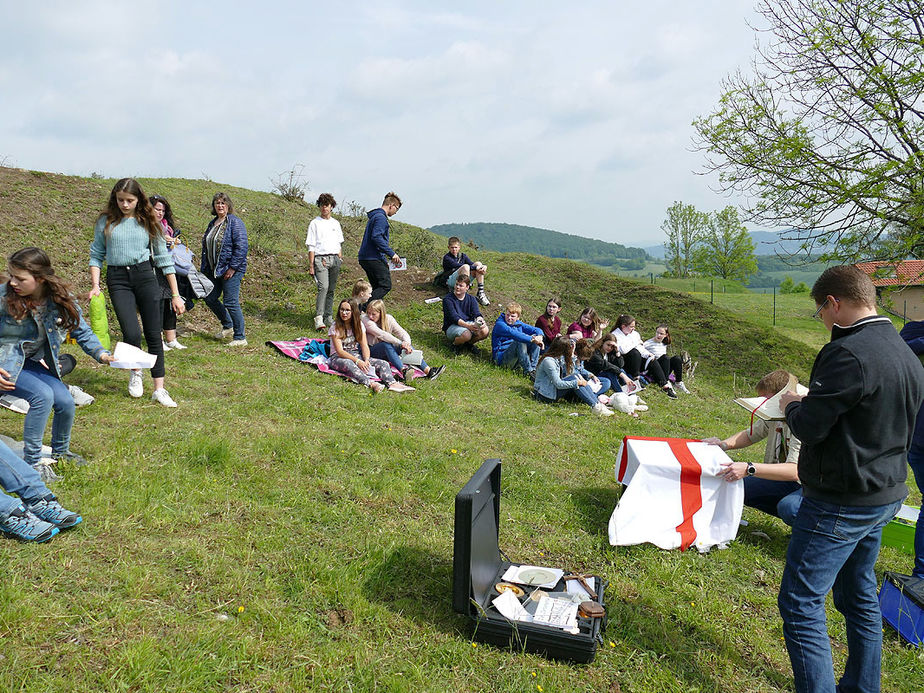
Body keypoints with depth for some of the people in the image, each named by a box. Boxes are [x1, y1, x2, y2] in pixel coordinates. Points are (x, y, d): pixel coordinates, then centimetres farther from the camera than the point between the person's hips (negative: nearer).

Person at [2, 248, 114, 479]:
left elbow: (81, 330, 3)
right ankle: (32, 462, -15)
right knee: (43, 395, -28)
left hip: (32, 362, 4)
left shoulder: (61, 299, -9)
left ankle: (60, 451, 18)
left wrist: (101, 354, -11)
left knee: (66, 401, -14)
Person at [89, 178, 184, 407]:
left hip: (145, 275, 1)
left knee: (154, 334, -2)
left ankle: (159, 389, 7)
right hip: (118, 279, -1)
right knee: (131, 333, -15)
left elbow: (164, 258, 7)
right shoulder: (106, 222, 6)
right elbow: (96, 255, 11)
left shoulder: (148, 222, 6)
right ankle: (135, 372, 17)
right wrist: (95, 285, -3)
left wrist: (176, 295, 4)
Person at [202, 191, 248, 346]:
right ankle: (227, 326, 33)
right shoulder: (212, 223, 15)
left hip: (230, 270, -9)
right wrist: (205, 267, 16)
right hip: (214, 270, 9)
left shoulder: (235, 222, -11)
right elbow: (206, 245, 23)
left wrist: (232, 268, -20)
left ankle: (240, 338, 2)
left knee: (230, 303, -8)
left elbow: (241, 246, -18)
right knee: (210, 298, 14)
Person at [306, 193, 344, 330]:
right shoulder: (315, 223, 4)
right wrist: (311, 265, -5)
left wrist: (340, 260, 16)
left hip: (335, 258, 5)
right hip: (320, 258, -5)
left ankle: (328, 317, 12)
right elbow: (311, 246, 0)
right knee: (323, 287, -19)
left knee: (331, 289, 5)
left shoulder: (336, 223, 17)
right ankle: (318, 317, -19)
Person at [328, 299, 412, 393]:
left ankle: (393, 383, -47)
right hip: (338, 357, -5)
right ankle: (371, 383, -63)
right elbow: (339, 351, -15)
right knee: (348, 364, -41)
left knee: (383, 363, -18)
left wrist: (366, 360, -22)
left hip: (357, 355, 5)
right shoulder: (335, 327, -6)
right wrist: (357, 361, -28)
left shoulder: (359, 324, 7)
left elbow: (364, 346, 0)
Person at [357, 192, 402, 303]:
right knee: (386, 286, -11)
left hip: (365, 258, 11)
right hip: (374, 259, -11)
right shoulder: (381, 217, -11)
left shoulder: (374, 216, 23)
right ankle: (363, 309, -19)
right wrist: (391, 253, -21)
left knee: (377, 288, 12)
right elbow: (376, 237, -24)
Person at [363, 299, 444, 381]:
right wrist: (400, 343, -36)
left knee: (406, 344, -19)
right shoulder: (365, 319, -17)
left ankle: (428, 370, -32)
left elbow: (403, 333, -10)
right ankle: (404, 371, -54)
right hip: (371, 351, -5)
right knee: (386, 344, -34)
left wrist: (406, 343, -33)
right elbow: (381, 334, -29)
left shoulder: (388, 319, -2)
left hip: (387, 351, 5)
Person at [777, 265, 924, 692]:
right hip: (885, 495, 10)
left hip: (840, 504, -10)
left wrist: (791, 405, 0)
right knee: (859, 596, 22)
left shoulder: (848, 353, -23)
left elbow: (808, 427, -22)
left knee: (799, 603, -2)